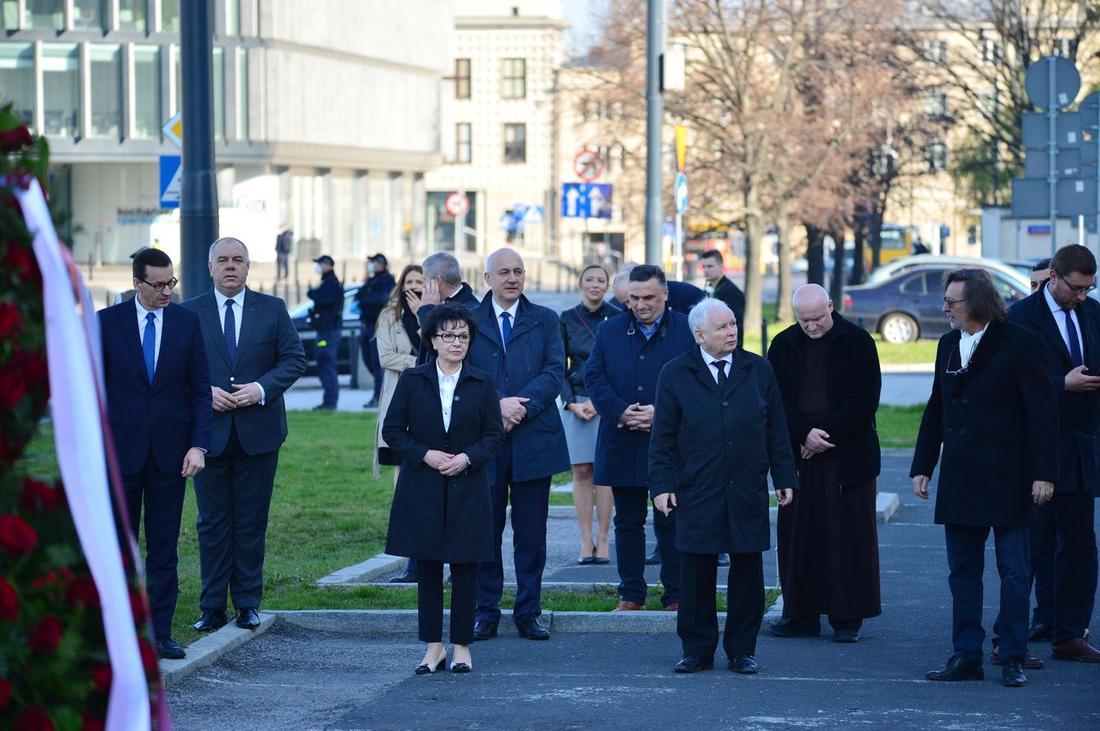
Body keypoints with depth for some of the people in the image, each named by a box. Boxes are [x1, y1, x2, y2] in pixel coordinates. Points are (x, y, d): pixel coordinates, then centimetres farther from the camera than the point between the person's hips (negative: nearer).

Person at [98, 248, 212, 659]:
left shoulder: (187, 322, 4)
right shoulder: (108, 323, 0)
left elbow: (200, 389, 4)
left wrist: (198, 444, -5)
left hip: (170, 452, 1)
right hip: (120, 451, -1)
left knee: (164, 549, 3)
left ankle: (160, 633, 7)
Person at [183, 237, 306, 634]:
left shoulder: (272, 309, 5)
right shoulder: (191, 312, 5)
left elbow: (294, 358, 2)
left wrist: (263, 388, -12)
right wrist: (205, 391, -13)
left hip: (258, 432, 0)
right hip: (210, 431, 0)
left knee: (252, 522, 5)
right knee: (212, 522, 3)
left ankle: (248, 603, 13)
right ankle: (212, 607, 7)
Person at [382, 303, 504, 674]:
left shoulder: (482, 384, 3)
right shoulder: (412, 380, 2)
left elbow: (494, 435, 3)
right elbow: (392, 429, 2)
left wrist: (466, 458, -14)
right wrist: (425, 455, -12)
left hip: (467, 488, 0)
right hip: (421, 488, 0)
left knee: (465, 567, 1)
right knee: (427, 567, 3)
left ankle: (461, 646, 10)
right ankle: (433, 646, 11)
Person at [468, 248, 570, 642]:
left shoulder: (545, 321, 9)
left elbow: (554, 372, -2)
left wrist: (520, 406, -16)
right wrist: (496, 405, -18)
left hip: (534, 441, 1)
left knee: (531, 532, 4)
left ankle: (529, 613, 11)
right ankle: (485, 612, 11)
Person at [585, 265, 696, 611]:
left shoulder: (687, 332, -1)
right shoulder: (610, 331, 8)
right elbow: (594, 377, 2)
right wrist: (621, 412, -13)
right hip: (623, 446, 3)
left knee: (670, 523, 3)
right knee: (627, 522, 9)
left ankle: (676, 595, 9)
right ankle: (631, 594, 15)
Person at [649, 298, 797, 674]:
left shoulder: (759, 370, 7)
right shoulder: (675, 375, 2)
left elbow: (776, 431, 10)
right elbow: (663, 438, 2)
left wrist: (784, 478, 6)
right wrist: (662, 485, -6)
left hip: (748, 495, 1)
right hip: (697, 495, -1)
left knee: (747, 574, 4)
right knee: (696, 575, 2)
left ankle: (742, 651, 13)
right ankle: (697, 650, 12)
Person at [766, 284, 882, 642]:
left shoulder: (857, 343, -2)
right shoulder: (784, 346, 7)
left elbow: (865, 401, -6)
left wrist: (826, 433, -13)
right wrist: (805, 434, -12)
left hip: (848, 456, -3)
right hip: (798, 455, 3)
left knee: (849, 535, -2)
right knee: (798, 535, 4)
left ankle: (847, 617, 4)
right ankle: (801, 614, 11)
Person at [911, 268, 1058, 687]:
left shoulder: (1017, 344, -8)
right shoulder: (948, 345, 11)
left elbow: (1042, 411, -10)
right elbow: (936, 410, 17)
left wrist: (1044, 472, -14)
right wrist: (922, 466, 12)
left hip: (1006, 479, -6)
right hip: (959, 478, 6)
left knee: (1013, 571, 0)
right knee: (963, 572, 8)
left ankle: (1013, 660, 5)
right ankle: (966, 658, 12)